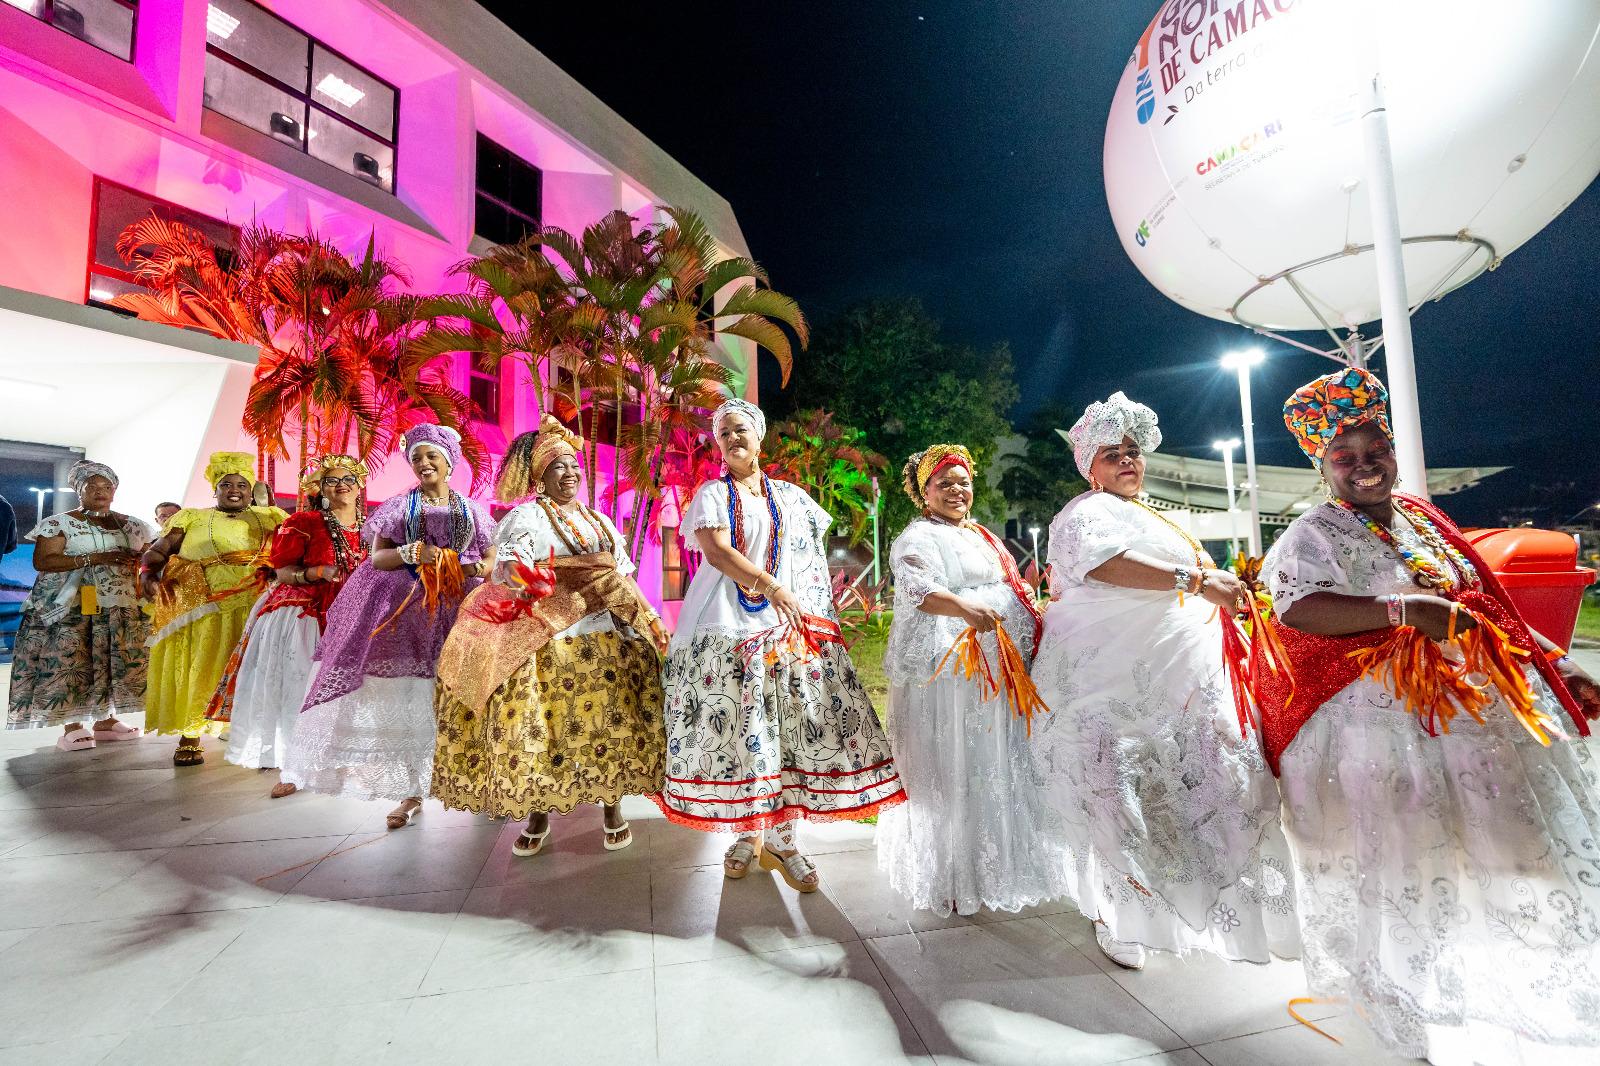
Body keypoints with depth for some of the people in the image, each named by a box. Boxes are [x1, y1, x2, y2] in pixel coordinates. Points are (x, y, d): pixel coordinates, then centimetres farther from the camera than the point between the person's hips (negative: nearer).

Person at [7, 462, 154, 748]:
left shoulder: (130, 525, 14)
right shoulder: (59, 523, 3)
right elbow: (42, 561, -8)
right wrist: (94, 558, -18)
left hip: (120, 607, 3)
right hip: (72, 608, -3)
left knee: (112, 663, 3)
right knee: (71, 662, -6)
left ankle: (105, 720, 12)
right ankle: (72, 727, 1)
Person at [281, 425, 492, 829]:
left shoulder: (471, 511, 11)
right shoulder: (399, 506, 11)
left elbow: (490, 566, 8)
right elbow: (376, 558, 4)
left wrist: (455, 563, -11)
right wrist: (413, 552, -14)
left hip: (456, 608, 0)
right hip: (406, 608, 0)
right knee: (408, 703, -2)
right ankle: (412, 792, 7)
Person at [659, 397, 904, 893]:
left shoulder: (792, 496, 17)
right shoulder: (712, 494, 8)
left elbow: (815, 560, 16)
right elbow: (715, 550, -9)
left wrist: (812, 617, 4)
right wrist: (772, 587, -17)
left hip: (789, 625, 3)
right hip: (730, 627, -2)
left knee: (795, 719, -2)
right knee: (740, 725, -1)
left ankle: (780, 837, 11)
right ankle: (747, 833, 17)